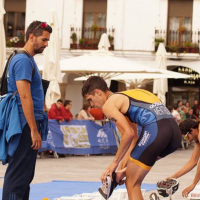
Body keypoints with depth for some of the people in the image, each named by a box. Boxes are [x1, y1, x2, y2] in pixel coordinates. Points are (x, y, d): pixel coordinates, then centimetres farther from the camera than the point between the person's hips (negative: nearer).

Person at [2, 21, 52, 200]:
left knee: (25, 175, 12)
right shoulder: (23, 60, -13)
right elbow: (24, 97, -20)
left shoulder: (28, 60, 18)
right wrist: (34, 130, -21)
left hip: (27, 125, 10)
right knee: (19, 174, -10)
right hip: (26, 125, -10)